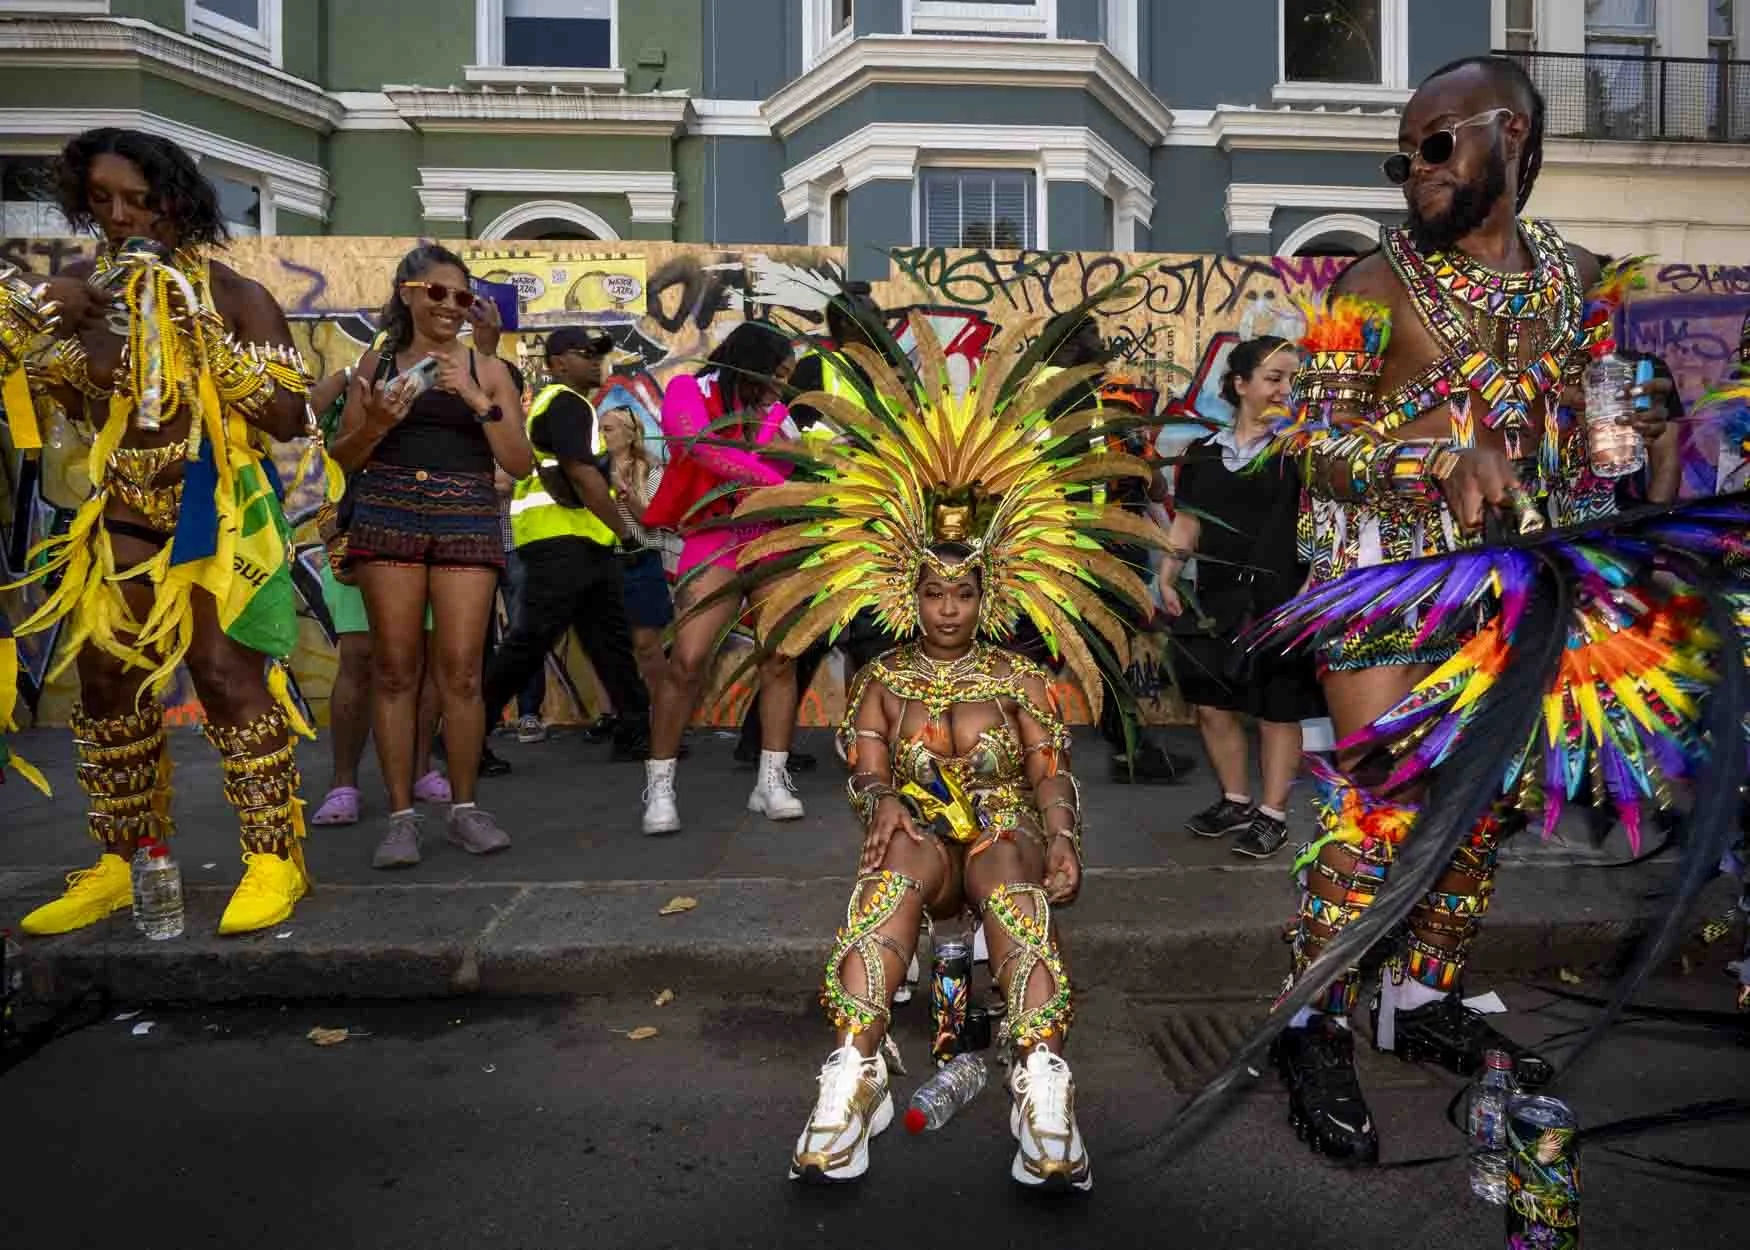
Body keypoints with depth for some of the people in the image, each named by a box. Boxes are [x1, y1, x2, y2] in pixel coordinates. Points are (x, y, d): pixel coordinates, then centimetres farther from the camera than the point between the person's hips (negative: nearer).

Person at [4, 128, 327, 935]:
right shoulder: (85, 285, 8)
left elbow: (290, 420, -13)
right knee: (104, 682, 7)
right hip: (118, 511, 6)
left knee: (225, 674, -11)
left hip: (215, 510, -6)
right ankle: (117, 864, 20)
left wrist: (207, 336, -19)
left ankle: (273, 858, -2)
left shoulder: (232, 294, -6)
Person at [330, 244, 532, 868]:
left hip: (468, 520, 0)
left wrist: (478, 400, -8)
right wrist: (374, 424, -7)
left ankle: (464, 808, 9)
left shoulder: (486, 370, 10)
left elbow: (520, 463, 4)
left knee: (460, 670, -5)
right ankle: (401, 815, 6)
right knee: (394, 667, -1)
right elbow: (343, 458, 14)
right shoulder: (377, 363, 12)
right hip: (388, 516, 1)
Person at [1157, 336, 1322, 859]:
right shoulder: (1203, 452, 9)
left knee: (1278, 711, 5)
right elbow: (1187, 523, 14)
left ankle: (1273, 814, 19)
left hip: (1278, 599, -4)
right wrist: (1167, 578, 5)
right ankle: (1236, 802, 29)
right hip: (1217, 598, 5)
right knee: (1212, 705, 10)